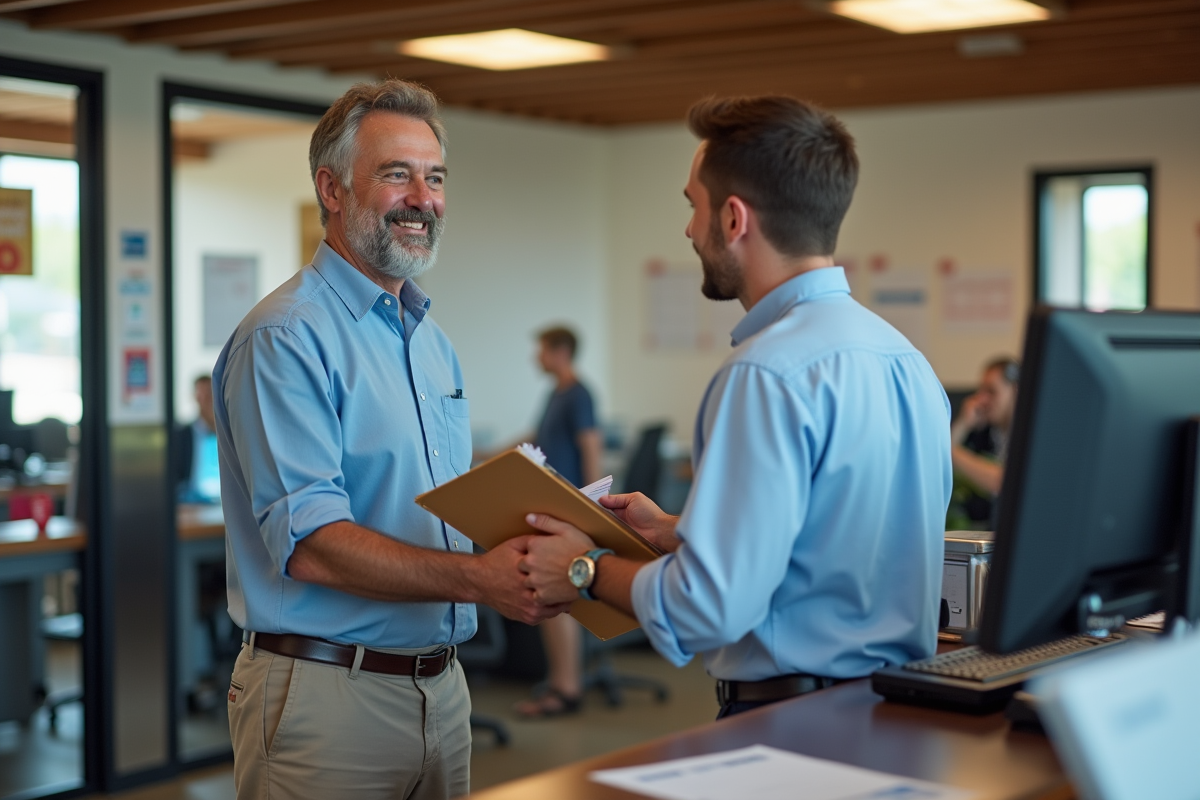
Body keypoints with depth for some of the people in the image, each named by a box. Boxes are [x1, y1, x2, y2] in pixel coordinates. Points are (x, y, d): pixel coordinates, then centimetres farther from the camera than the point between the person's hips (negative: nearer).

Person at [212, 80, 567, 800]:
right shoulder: (285, 339, -14)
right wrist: (476, 578, -31)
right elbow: (310, 544, -23)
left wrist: (533, 544, 1)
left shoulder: (435, 343, 14)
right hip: (326, 692, -8)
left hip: (441, 682, 8)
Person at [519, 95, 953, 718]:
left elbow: (713, 605, -23)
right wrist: (673, 531, 22)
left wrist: (587, 570, -6)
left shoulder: (767, 375, -19)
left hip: (792, 722, -9)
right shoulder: (906, 359, 9)